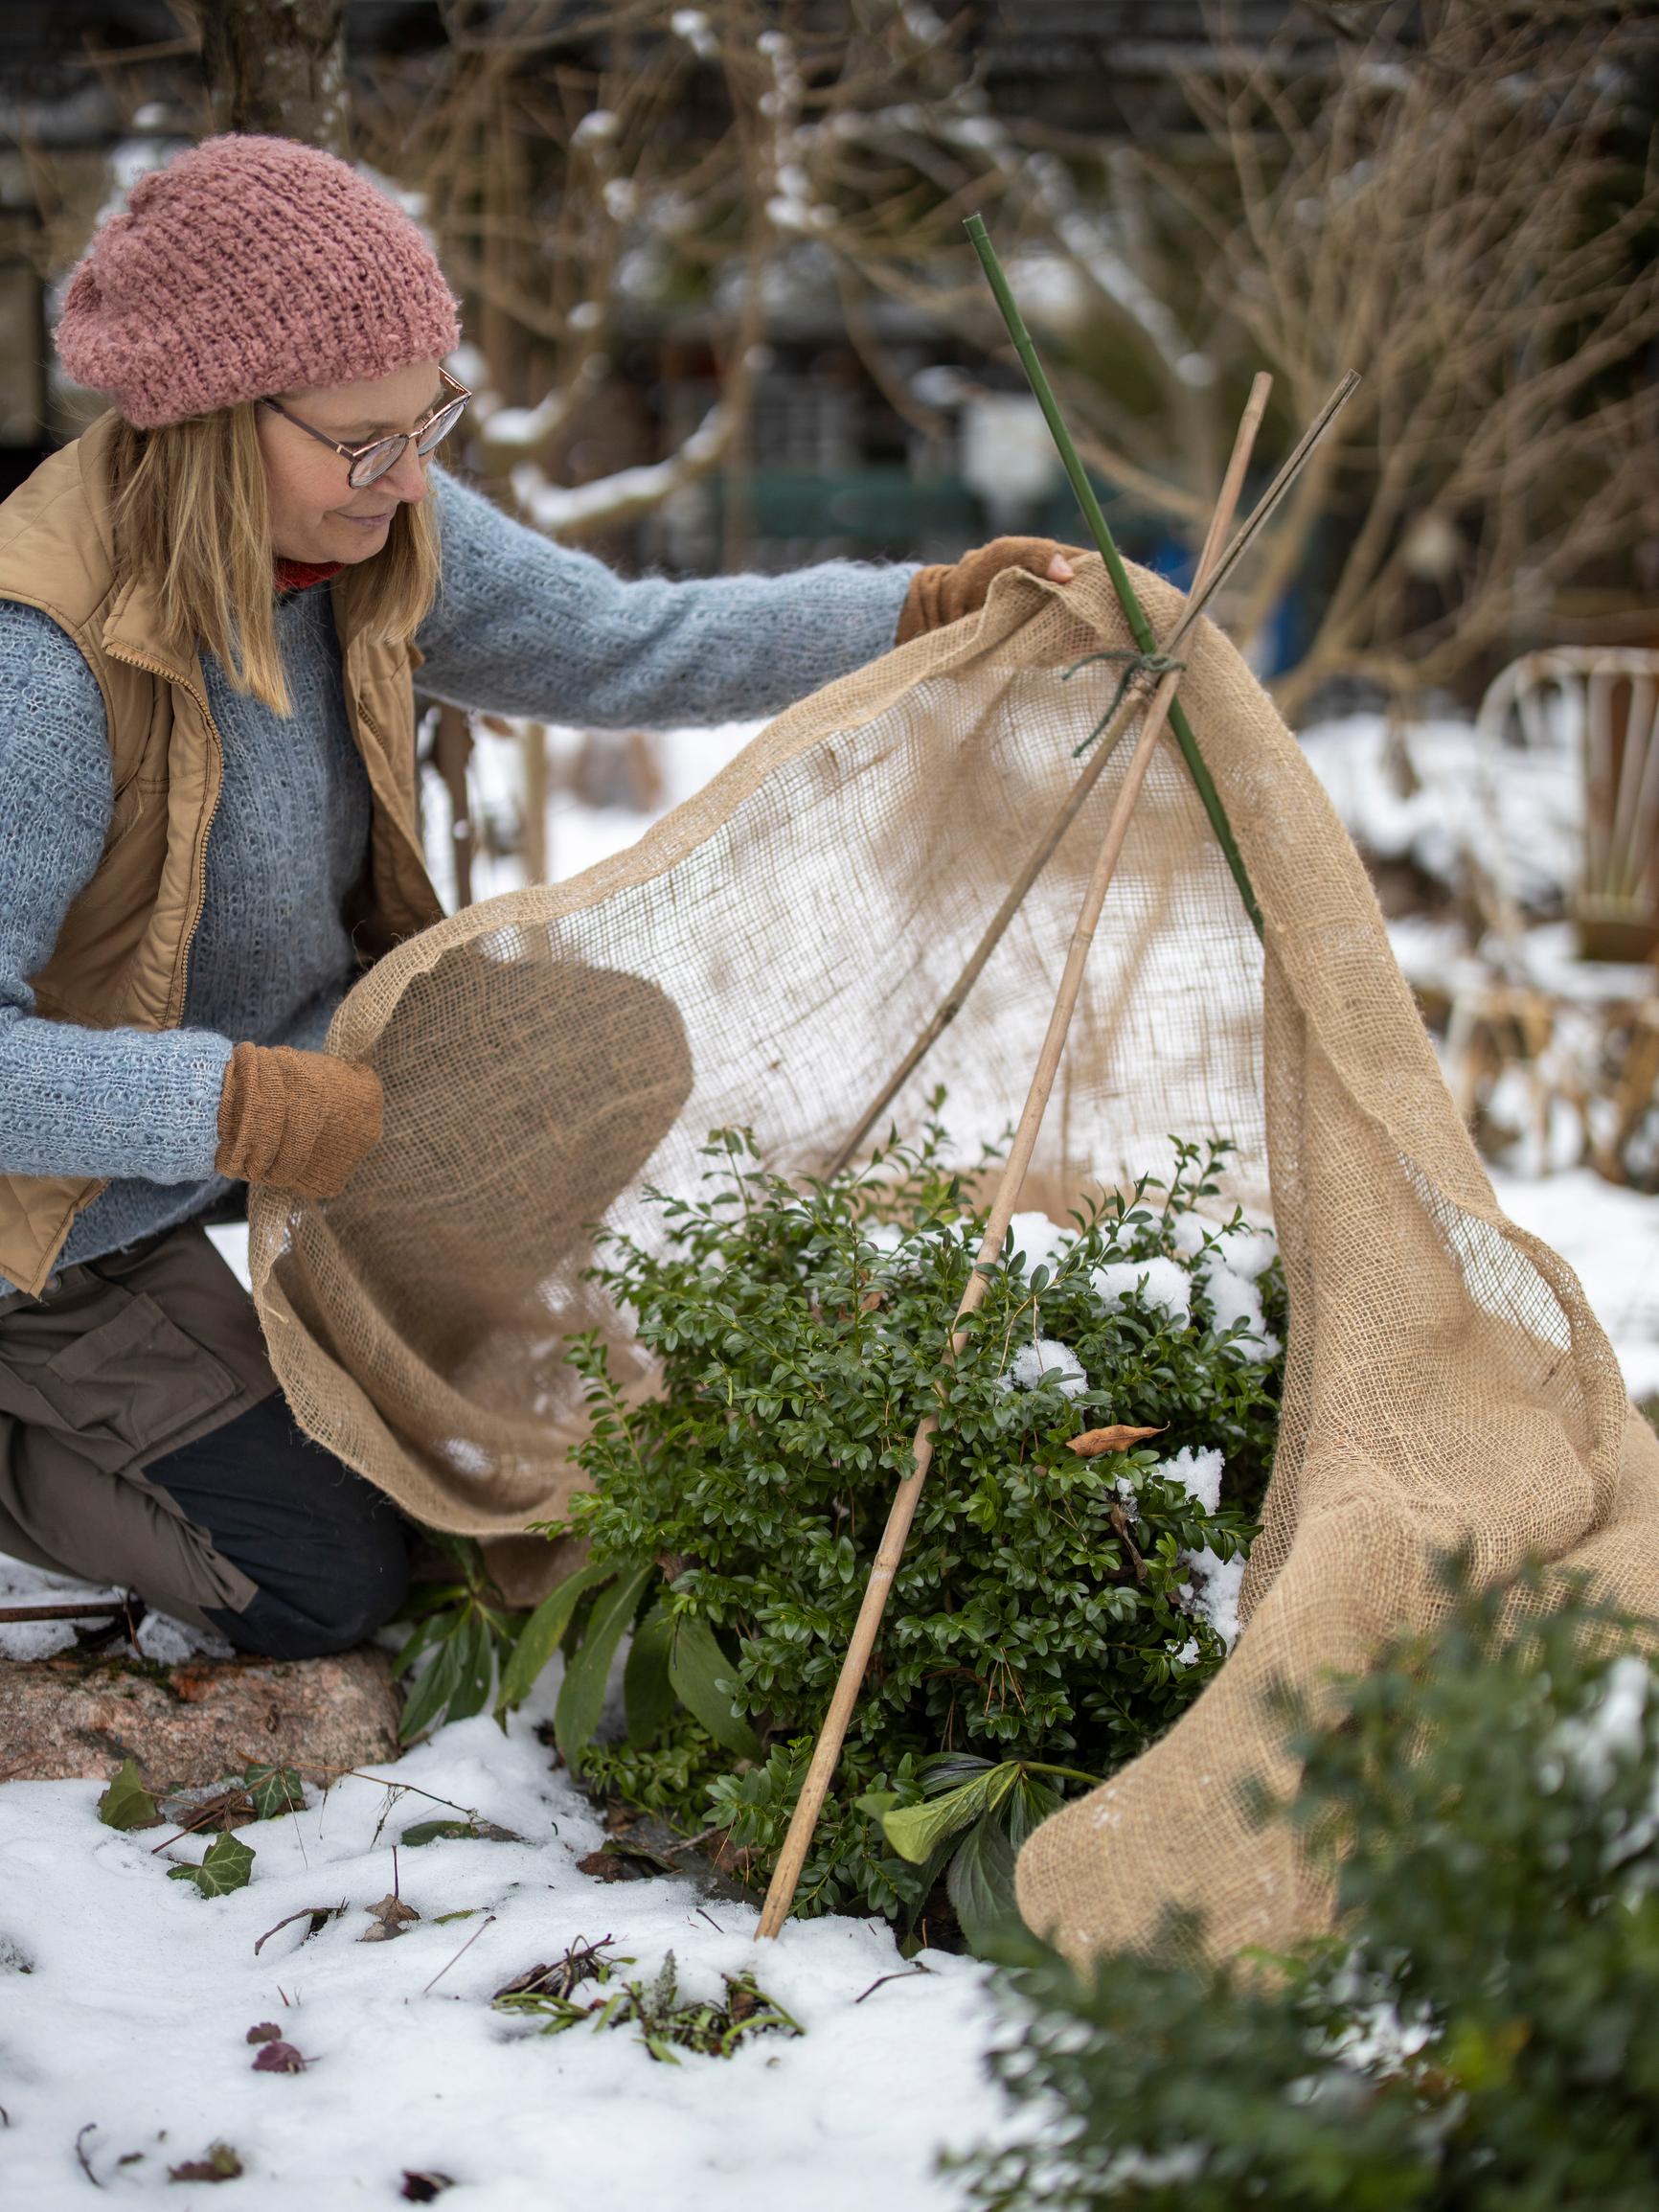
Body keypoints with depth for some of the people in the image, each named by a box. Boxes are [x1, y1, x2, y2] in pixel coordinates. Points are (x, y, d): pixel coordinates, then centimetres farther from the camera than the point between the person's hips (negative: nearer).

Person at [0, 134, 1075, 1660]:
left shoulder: (363, 528, -13)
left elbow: (623, 648, -3)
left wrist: (935, 613, -11)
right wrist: (246, 1110, -42)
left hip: (284, 1072, 7)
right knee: (330, 1582, -2)